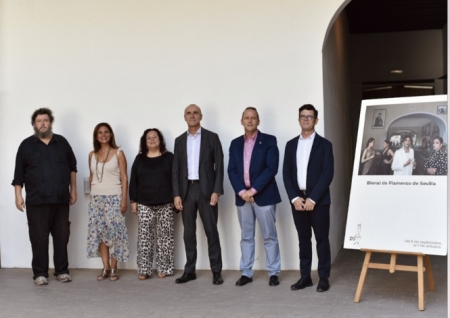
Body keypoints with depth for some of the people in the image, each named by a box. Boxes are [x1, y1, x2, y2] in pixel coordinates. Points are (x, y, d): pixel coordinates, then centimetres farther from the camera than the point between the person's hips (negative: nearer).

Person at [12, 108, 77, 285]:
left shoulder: (62, 142, 9)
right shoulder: (26, 145, 3)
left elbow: (72, 167, 14)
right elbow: (19, 173, 3)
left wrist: (73, 189, 10)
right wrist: (18, 196, -3)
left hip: (61, 199, 2)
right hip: (37, 200, -2)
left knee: (62, 236, 6)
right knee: (39, 238, 0)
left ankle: (62, 271, 17)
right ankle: (40, 273, 9)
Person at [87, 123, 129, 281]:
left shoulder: (118, 153, -1)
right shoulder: (92, 155, 10)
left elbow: (124, 178, -3)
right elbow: (91, 176, 15)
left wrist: (124, 199, -10)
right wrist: (91, 195, 10)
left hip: (114, 198, -4)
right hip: (96, 198, 4)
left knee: (114, 232, -4)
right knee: (99, 232, 2)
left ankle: (113, 269, 4)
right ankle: (106, 268, 9)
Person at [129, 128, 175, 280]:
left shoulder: (169, 157, 5)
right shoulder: (139, 159, 10)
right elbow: (133, 181, 9)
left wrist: (176, 199, -3)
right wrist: (133, 201, 3)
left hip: (165, 204, -1)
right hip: (145, 204, 1)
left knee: (164, 236, 0)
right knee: (144, 237, -2)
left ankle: (163, 268, 8)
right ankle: (144, 269, 3)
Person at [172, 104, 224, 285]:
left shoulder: (212, 138, 1)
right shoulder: (179, 140, 10)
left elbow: (219, 166, -3)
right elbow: (175, 169, 8)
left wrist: (216, 191, -12)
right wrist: (176, 194, 0)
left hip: (206, 189, -3)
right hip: (187, 190, 3)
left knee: (211, 231, 0)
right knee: (188, 233, 7)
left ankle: (216, 271, 7)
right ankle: (190, 271, 16)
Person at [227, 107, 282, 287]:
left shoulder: (269, 141, -2)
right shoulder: (235, 144, 11)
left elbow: (271, 169, -12)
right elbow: (231, 170, 4)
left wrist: (253, 190, -16)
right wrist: (241, 192, -10)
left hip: (264, 195, -4)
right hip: (242, 196, 4)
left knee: (269, 236, 2)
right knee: (246, 237, 9)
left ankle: (274, 273, 10)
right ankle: (246, 273, 16)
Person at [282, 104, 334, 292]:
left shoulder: (324, 144, 0)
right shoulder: (291, 145, 11)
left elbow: (328, 174, -8)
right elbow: (286, 173, 7)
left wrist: (313, 198, -15)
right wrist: (294, 197, -7)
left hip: (318, 200, -3)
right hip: (297, 199, 3)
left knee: (322, 239, 2)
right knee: (303, 239, 9)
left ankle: (324, 278, 10)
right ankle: (305, 276, 15)